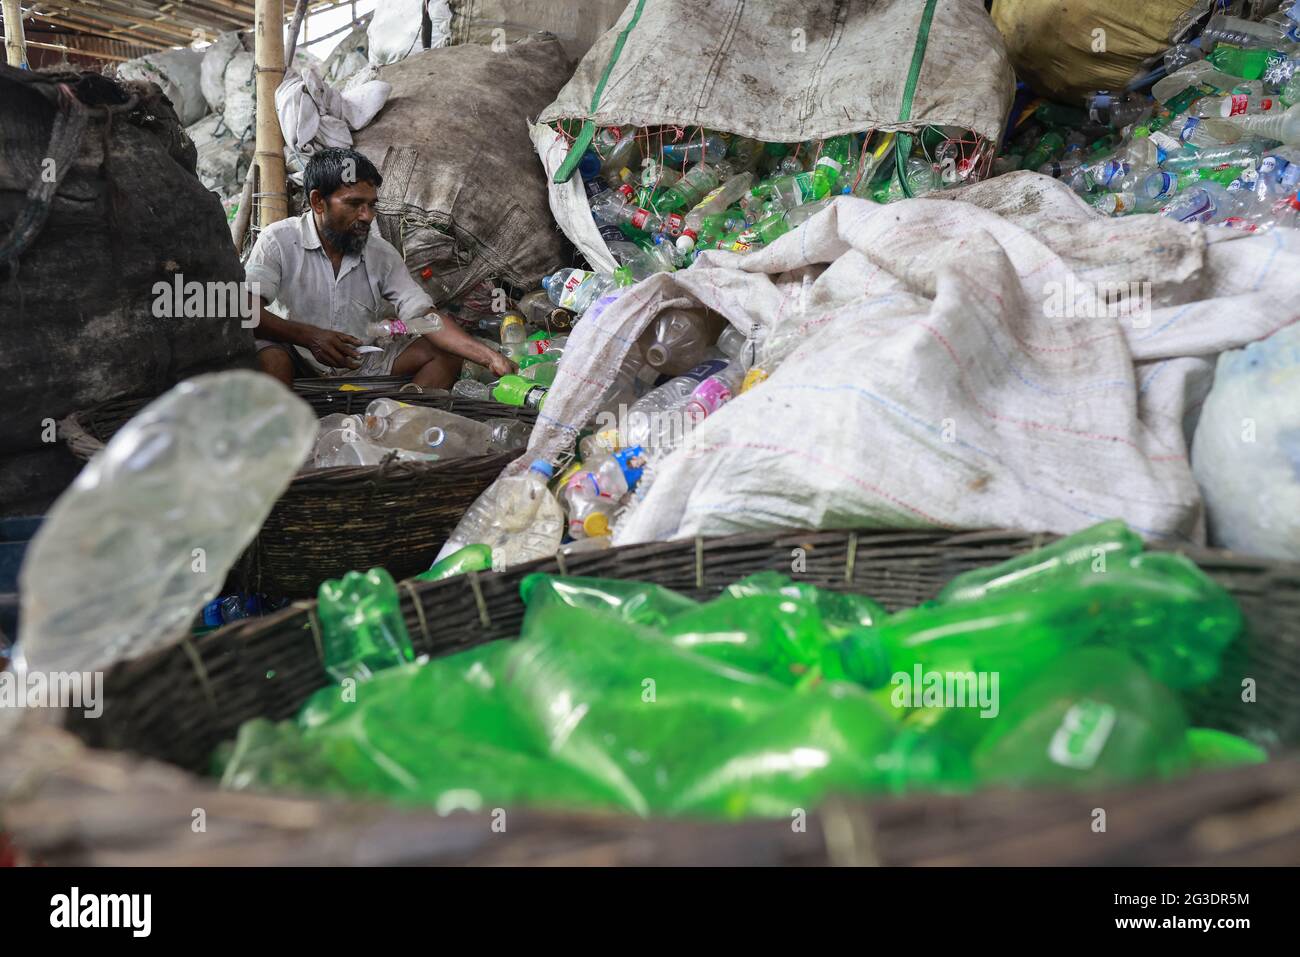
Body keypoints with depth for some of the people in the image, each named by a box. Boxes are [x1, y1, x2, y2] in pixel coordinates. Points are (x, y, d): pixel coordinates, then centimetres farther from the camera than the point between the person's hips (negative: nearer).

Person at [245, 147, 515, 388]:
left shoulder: (381, 253, 3)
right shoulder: (279, 241, -7)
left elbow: (424, 316, -5)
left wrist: (489, 357, -19)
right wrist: (308, 336, -34)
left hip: (362, 365, 4)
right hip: (300, 364, -4)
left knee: (445, 355, -11)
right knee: (269, 357, -36)